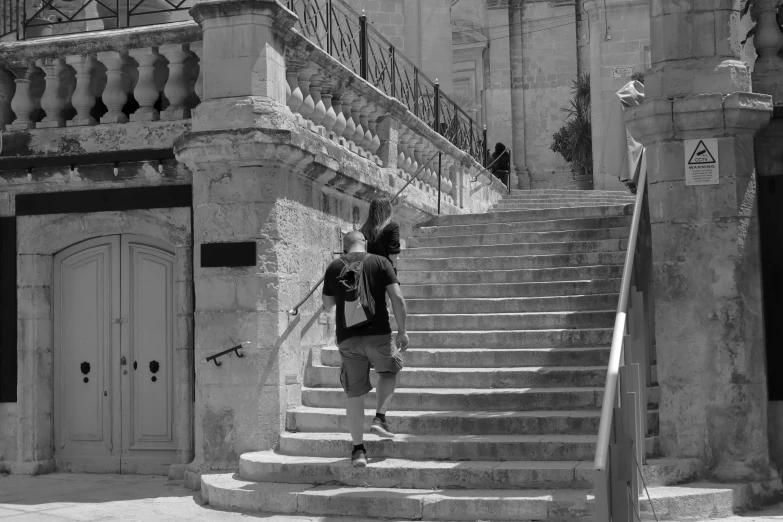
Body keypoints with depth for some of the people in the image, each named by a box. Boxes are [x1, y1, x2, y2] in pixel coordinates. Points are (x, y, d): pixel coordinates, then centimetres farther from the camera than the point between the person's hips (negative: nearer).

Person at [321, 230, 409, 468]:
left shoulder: (334, 268, 7)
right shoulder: (380, 263, 2)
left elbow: (327, 304, 16)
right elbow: (397, 298, -6)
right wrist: (402, 331, 1)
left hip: (347, 338, 2)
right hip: (378, 333, -1)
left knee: (354, 394, 7)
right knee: (389, 372, 27)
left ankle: (358, 449, 9)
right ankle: (380, 417, 12)